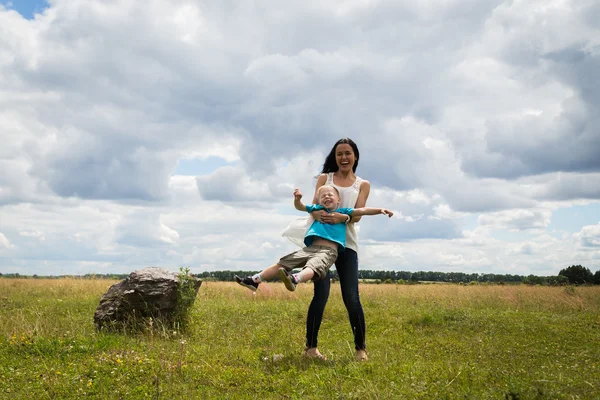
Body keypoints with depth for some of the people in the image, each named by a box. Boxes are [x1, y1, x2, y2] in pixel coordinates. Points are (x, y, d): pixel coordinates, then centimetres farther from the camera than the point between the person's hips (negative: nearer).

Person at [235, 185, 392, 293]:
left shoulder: (343, 212, 14)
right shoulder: (318, 209, 24)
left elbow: (362, 210, 4)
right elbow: (300, 207, 22)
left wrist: (380, 210, -9)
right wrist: (297, 199, -1)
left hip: (328, 251, -5)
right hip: (310, 248, 5)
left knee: (312, 267, -35)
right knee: (283, 263, -3)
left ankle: (295, 280, -65)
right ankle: (255, 280, -6)